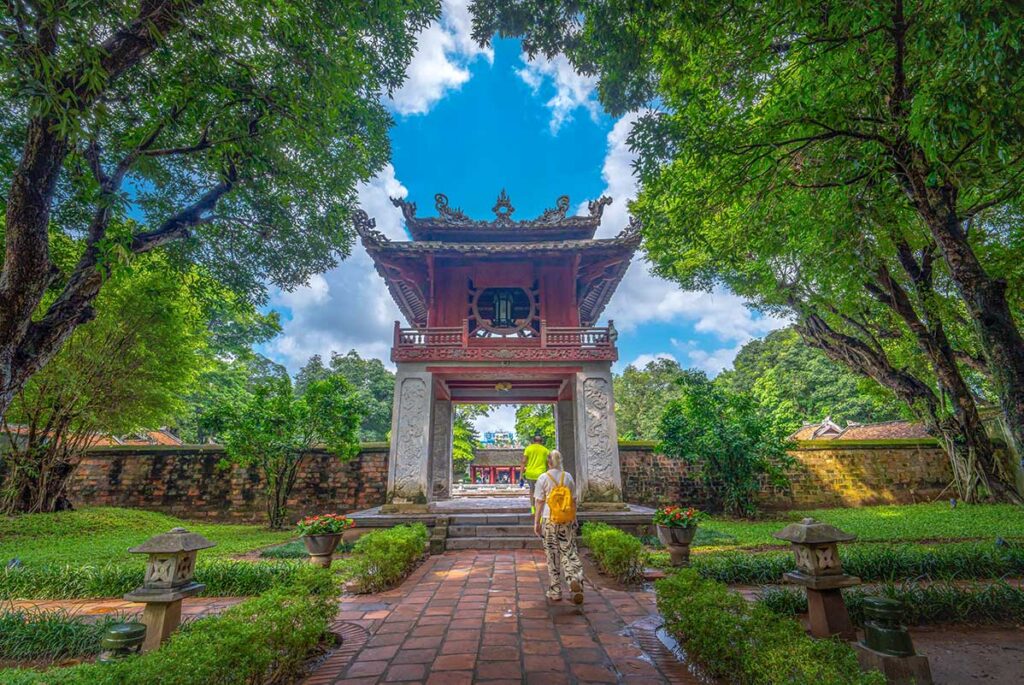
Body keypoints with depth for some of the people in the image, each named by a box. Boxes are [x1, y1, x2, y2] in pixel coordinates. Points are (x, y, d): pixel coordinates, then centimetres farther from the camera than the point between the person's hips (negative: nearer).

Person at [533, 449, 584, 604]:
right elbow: (573, 500, 7)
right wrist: (574, 519, 17)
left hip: (549, 519, -2)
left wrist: (536, 522, 0)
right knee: (569, 552, 10)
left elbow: (539, 502, -6)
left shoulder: (543, 478, -6)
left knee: (552, 555, 8)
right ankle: (575, 579, -13)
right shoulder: (568, 477, 2)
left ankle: (555, 592, 16)